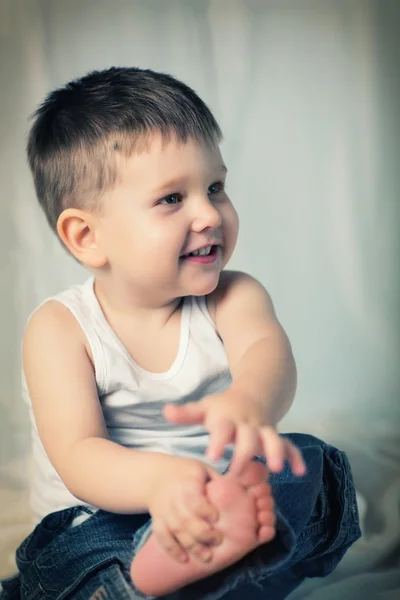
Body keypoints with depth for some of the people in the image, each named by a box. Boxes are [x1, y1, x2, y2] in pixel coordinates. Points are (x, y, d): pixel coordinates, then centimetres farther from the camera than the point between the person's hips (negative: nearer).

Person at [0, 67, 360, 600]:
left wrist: (247, 402, -54)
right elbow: (77, 457, -20)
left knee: (306, 462, -26)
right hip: (98, 517, -2)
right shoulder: (60, 329, -9)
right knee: (79, 554, -34)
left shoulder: (233, 298, -3)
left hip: (225, 495, 3)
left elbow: (266, 351, -27)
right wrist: (157, 478, -45)